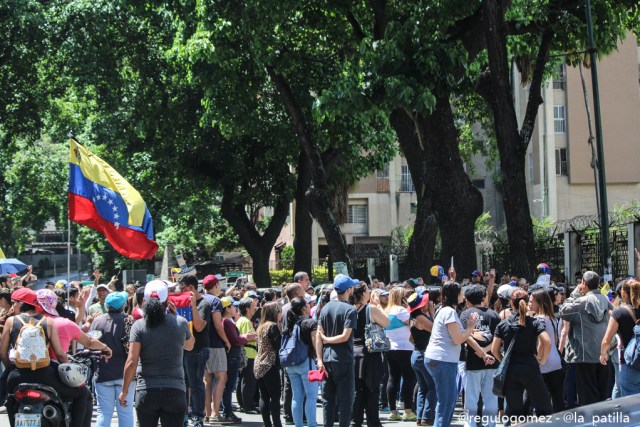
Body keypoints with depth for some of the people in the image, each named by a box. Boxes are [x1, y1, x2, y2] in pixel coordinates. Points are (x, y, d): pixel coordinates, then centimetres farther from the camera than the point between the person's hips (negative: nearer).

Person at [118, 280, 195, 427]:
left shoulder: (139, 326, -4)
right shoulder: (181, 323, 0)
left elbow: (131, 362, -8)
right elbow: (190, 345, 22)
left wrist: (124, 390, 1)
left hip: (146, 392, 0)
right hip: (175, 391, 0)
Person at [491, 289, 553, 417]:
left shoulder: (503, 325, 5)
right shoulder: (535, 323, -2)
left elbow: (494, 350, 1)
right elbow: (547, 342, -15)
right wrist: (542, 360, -2)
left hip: (510, 370, 3)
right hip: (530, 368, -2)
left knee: (513, 411, 7)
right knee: (544, 408, 6)